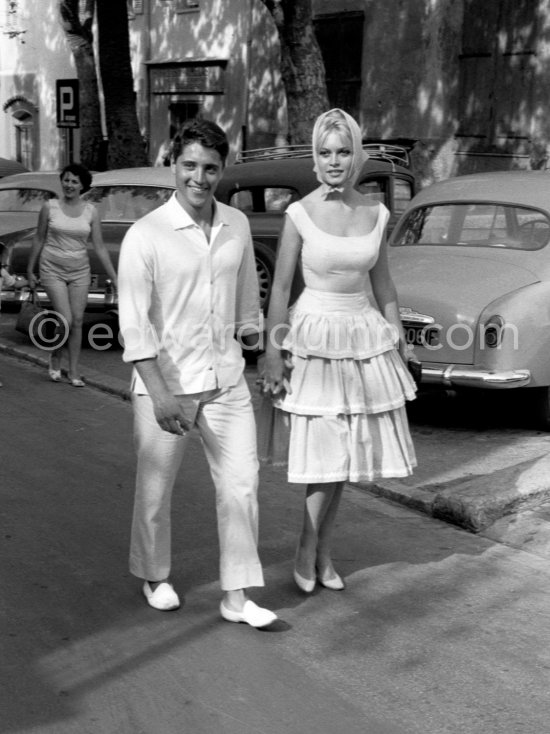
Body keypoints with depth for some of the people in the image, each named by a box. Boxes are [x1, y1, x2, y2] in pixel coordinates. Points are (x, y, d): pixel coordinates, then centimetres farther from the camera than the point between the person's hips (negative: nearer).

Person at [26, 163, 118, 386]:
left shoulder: (90, 211, 0)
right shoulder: (50, 207, -3)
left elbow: (99, 247, 2)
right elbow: (39, 240, 5)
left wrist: (115, 278, -1)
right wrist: (30, 271, 8)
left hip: (80, 271, 2)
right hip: (53, 269, -2)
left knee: (77, 321, 1)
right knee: (65, 321, -12)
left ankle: (74, 372, 13)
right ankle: (55, 357, 17)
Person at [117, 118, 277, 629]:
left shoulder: (237, 226, 3)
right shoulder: (145, 235, -12)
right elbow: (133, 324, -16)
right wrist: (160, 394, -22)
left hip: (226, 380, 4)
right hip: (165, 384, -4)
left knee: (240, 486, 4)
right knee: (155, 491, 10)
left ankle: (237, 597, 17)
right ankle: (155, 577, 35)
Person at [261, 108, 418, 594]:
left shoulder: (376, 214, 3)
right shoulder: (300, 214, -8)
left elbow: (383, 283, 13)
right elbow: (280, 288, -6)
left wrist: (399, 337, 14)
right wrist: (272, 353, -9)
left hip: (364, 336, 4)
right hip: (313, 336, -4)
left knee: (347, 450, 9)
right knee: (325, 451, -3)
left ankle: (321, 552, 24)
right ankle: (309, 552, 16)